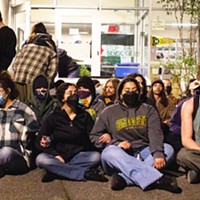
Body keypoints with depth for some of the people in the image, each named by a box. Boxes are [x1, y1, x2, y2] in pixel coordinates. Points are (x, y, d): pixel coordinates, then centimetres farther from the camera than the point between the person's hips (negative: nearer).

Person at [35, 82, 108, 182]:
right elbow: (40, 141, -1)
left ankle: (57, 171, -27)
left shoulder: (85, 116, 9)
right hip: (58, 156, -1)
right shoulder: (53, 117, 2)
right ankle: (86, 173, -32)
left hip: (79, 156, 1)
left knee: (96, 156, -28)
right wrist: (55, 155, -15)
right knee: (41, 159, -32)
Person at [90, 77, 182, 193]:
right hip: (120, 155, -1)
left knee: (168, 149, -23)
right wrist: (116, 144, -11)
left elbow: (155, 133, -7)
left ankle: (124, 177, -38)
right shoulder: (109, 112, 9)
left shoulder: (148, 110, 10)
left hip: (143, 153, 2)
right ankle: (158, 180, -47)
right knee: (109, 152, -34)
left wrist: (158, 153, -28)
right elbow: (94, 136, 7)